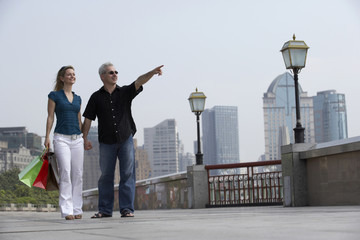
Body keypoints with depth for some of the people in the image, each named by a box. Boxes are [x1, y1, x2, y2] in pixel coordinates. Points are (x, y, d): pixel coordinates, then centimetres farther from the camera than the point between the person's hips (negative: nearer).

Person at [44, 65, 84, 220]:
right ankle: (67, 211, -11)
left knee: (78, 174, 1)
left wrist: (84, 138, 18)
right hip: (61, 138, -5)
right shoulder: (55, 95, 3)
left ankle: (77, 209, 6)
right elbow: (50, 117, 1)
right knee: (65, 173, -12)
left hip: (77, 139, 5)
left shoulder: (77, 98, 17)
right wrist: (47, 136, -6)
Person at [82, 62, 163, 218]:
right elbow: (87, 119, 5)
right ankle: (105, 210, 12)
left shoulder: (125, 92, 4)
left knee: (127, 175, -4)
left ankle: (127, 209, -1)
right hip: (106, 142, 0)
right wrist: (84, 139, -2)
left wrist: (153, 72, -29)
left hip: (126, 140, 0)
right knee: (106, 176, 4)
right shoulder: (96, 97, 4)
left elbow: (139, 81, -12)